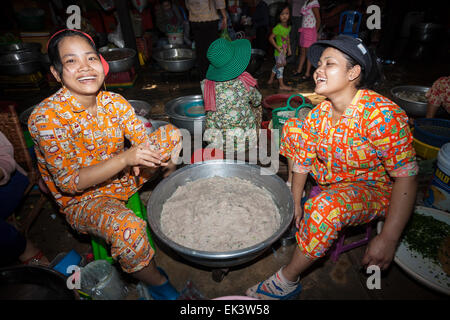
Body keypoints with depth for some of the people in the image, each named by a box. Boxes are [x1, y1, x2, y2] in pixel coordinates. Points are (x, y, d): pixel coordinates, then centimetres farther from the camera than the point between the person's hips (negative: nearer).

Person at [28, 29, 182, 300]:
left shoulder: (115, 102, -7)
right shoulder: (45, 117, -23)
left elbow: (144, 141, -5)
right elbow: (68, 182, -24)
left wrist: (166, 159, -29)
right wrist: (125, 159, -36)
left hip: (125, 176, 6)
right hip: (82, 199, -5)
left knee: (171, 133, -3)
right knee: (126, 227, -38)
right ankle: (158, 283, -4)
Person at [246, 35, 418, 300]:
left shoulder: (382, 114, -28)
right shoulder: (320, 112, -10)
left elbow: (407, 176, -27)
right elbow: (304, 157, -2)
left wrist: (388, 239, -29)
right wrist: (295, 203, -5)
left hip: (374, 190, -6)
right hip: (331, 180, 6)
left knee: (326, 206, -38)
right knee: (294, 127, -1)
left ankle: (286, 282, -13)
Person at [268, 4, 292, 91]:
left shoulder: (289, 27, 5)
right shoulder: (278, 27, -19)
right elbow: (271, 38, -18)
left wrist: (289, 49, 16)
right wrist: (277, 48, -20)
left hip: (284, 51, 8)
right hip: (279, 51, -8)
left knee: (277, 66, 18)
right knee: (280, 66, 0)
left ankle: (271, 80, 35)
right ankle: (282, 85, 9)